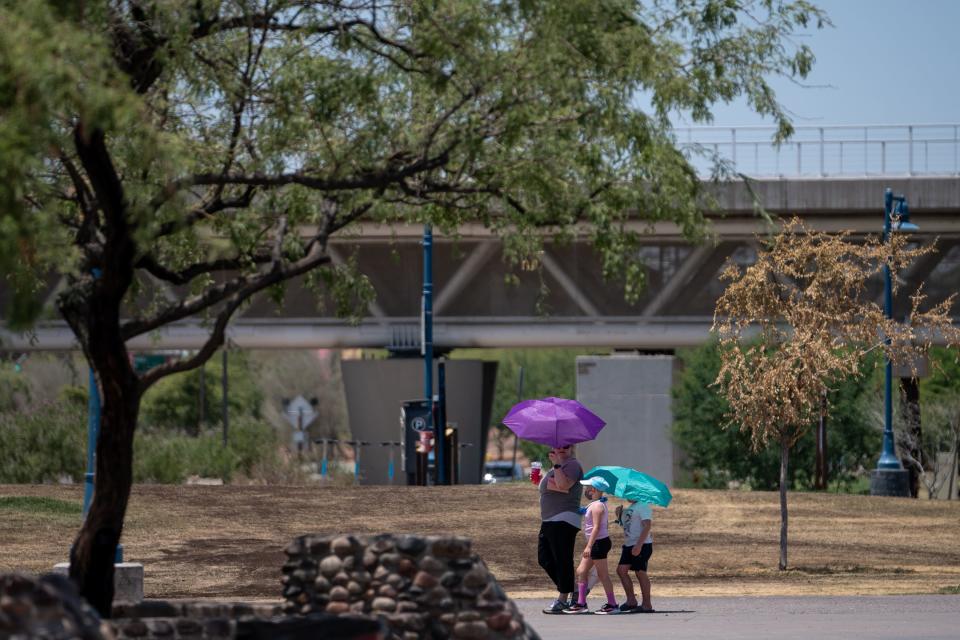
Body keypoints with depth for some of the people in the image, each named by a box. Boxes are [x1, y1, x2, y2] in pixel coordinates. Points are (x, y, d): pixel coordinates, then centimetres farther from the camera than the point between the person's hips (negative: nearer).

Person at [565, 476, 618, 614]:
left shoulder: (597, 506, -17)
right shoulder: (599, 503, 13)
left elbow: (596, 527, -23)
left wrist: (589, 546, -26)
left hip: (599, 542, -10)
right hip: (596, 544, 10)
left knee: (602, 574, -3)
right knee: (581, 571, 10)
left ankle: (612, 604, 3)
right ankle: (581, 603, 12)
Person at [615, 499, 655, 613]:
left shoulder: (643, 506, -10)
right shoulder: (630, 507, 19)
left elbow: (647, 526, -20)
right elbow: (625, 524, 29)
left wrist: (639, 545, -26)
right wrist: (619, 516, 9)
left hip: (642, 545, -9)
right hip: (629, 544, 9)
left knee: (640, 572, -6)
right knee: (621, 569, 2)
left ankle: (646, 605, -1)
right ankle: (631, 600, 8)